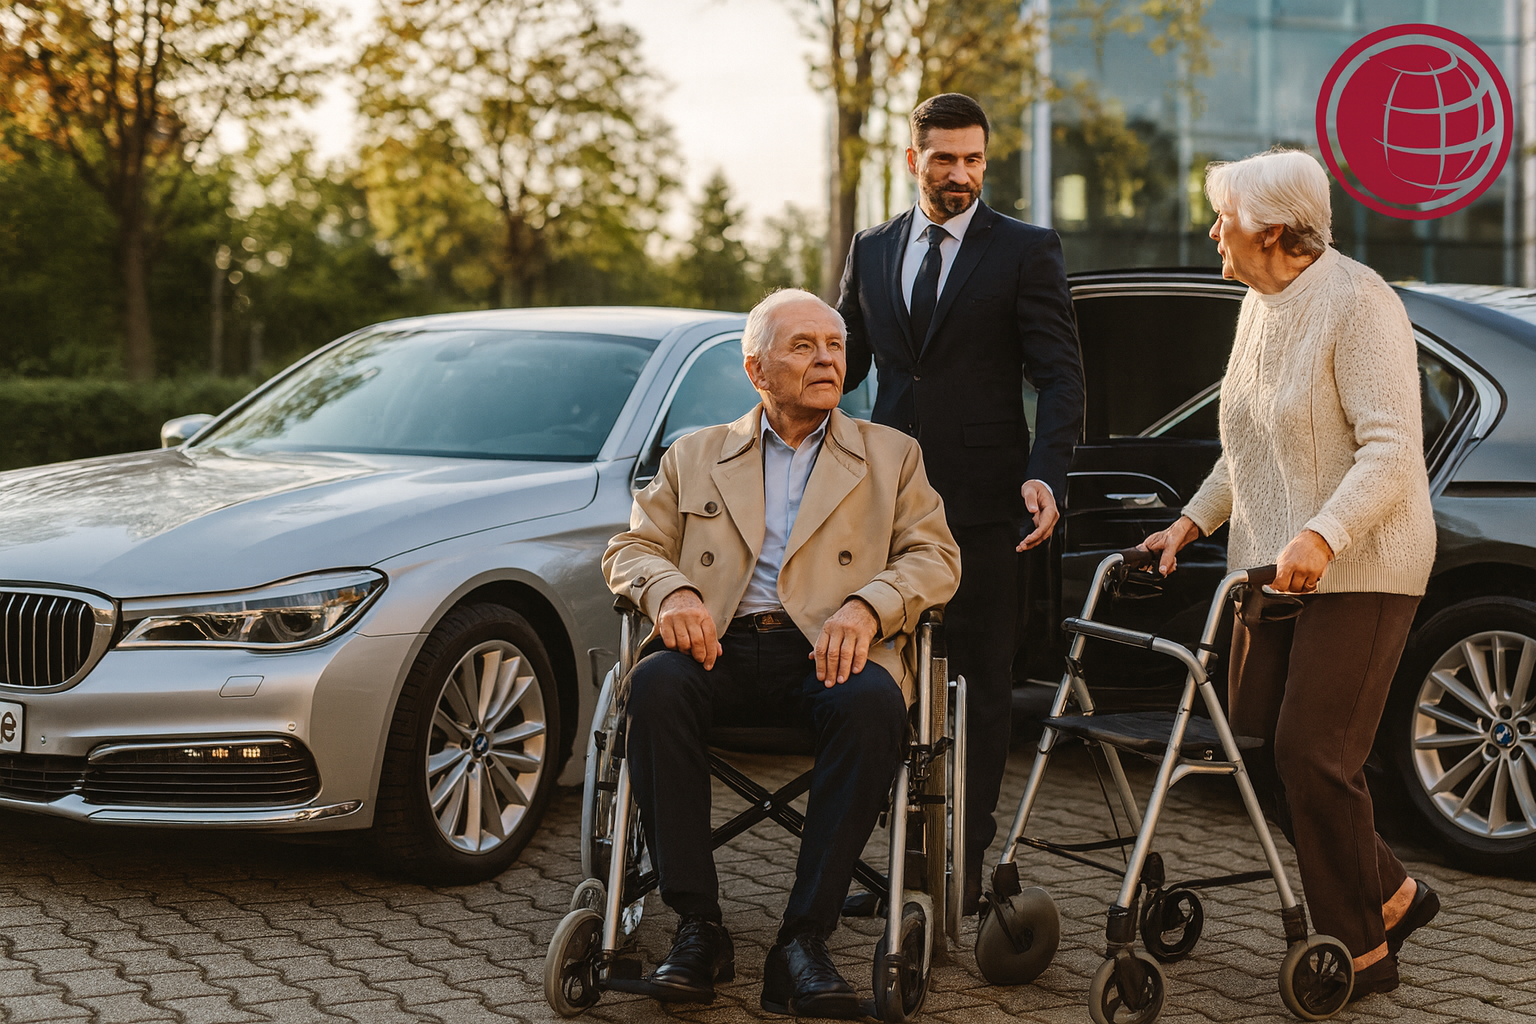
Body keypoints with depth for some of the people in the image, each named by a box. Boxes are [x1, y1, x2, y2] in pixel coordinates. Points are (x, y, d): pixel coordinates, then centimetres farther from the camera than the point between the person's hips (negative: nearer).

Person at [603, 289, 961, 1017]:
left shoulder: (891, 456, 21)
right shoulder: (696, 455, 24)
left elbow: (935, 557, 9)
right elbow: (630, 547, 16)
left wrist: (865, 604, -12)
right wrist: (670, 591, -8)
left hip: (827, 653, -1)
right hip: (721, 648, 1)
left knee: (873, 704, -36)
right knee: (655, 685, -34)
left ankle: (803, 940, -32)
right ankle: (698, 926, -26)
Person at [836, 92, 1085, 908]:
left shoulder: (1025, 252, 0)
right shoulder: (872, 251, 13)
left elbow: (1060, 377, -6)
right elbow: (846, 360, 19)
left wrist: (1046, 475, -21)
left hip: (980, 503, -4)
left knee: (978, 687, 4)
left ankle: (964, 864, 11)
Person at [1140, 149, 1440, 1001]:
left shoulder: (1358, 304, -15)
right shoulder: (1260, 306, 14)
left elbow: (1393, 450, -23)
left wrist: (1323, 534, -34)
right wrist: (1192, 522, 16)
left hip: (1357, 571, -9)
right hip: (1272, 570, 9)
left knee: (1313, 755, -11)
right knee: (1261, 745, 5)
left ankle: (1362, 950, 4)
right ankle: (1391, 895, 22)